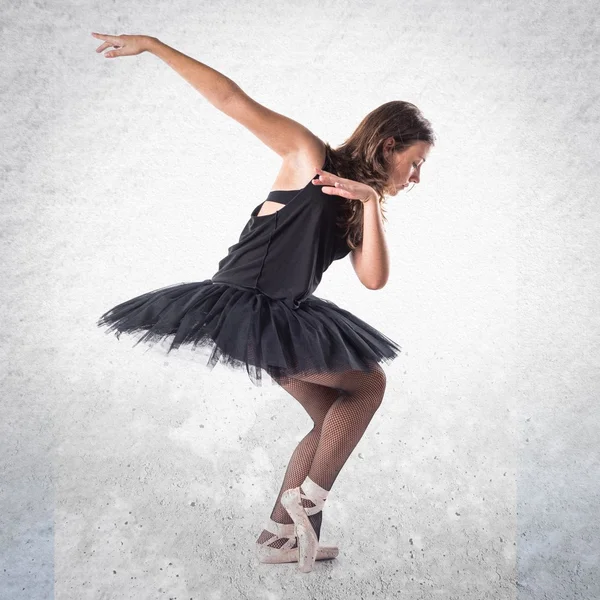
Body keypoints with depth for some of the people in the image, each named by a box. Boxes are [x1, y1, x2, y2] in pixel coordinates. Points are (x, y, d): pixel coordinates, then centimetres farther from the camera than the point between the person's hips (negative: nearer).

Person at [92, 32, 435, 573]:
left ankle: (280, 534, 20)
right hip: (243, 308, -8)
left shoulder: (364, 204, 10)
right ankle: (309, 498, 8)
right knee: (369, 382, -4)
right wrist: (151, 45, -15)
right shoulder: (311, 156, -10)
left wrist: (370, 201, -18)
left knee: (335, 419, 10)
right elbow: (233, 99, -13)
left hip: (286, 318, 8)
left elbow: (373, 279, -6)